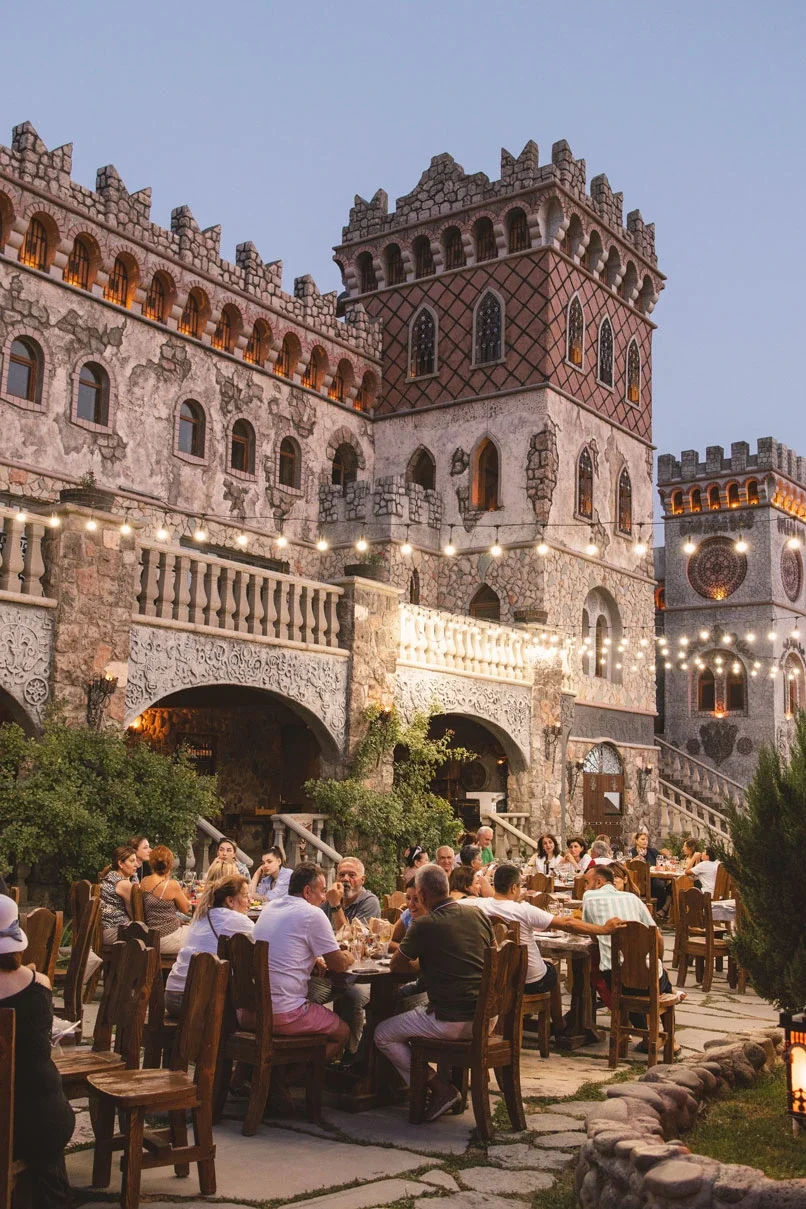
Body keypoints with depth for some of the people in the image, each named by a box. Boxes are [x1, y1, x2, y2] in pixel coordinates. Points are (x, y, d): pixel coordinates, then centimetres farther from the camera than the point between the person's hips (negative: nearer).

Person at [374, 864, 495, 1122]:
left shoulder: (425, 926, -13)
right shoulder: (479, 916, 5)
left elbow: (395, 965, -2)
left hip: (450, 1021, -7)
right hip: (485, 1018, 7)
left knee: (383, 1035, 11)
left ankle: (440, 1089, 5)